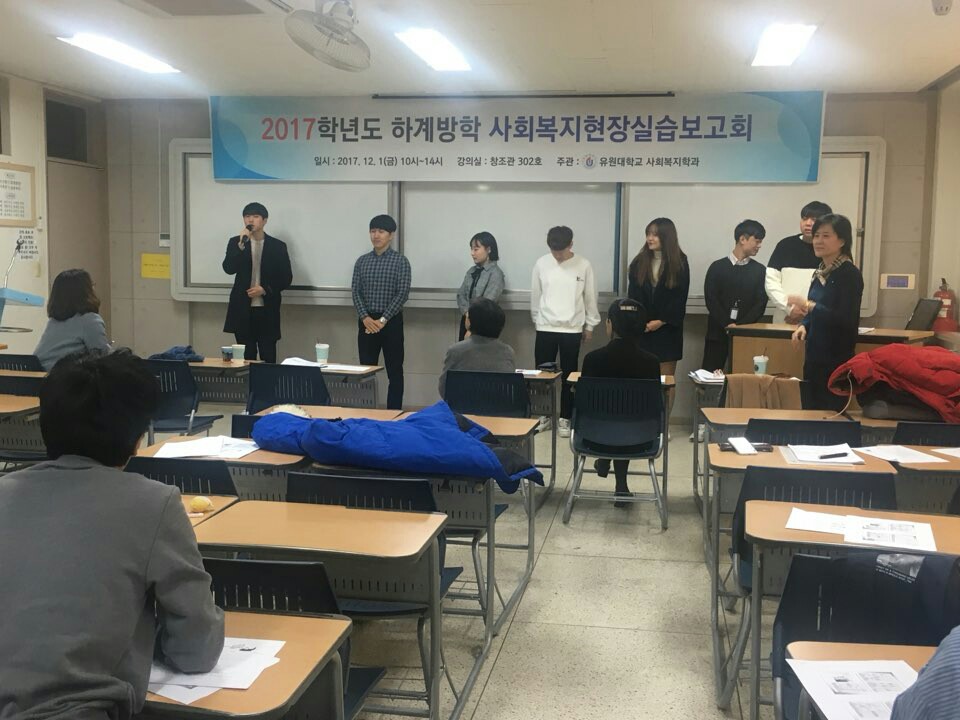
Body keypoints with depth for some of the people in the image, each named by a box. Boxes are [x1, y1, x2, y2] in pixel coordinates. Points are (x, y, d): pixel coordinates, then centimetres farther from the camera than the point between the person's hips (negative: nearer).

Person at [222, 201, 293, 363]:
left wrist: (265, 289, -12)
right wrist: (241, 245, -20)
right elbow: (228, 269, -10)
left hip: (267, 311, -1)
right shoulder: (235, 242, 4)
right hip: (242, 310, 1)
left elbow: (286, 278, 2)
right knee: (246, 357, 5)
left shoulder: (278, 246, 2)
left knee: (268, 358, 0)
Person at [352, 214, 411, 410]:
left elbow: (403, 294, -10)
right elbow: (356, 292, 4)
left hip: (391, 321, -3)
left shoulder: (400, 261, -3)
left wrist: (383, 320, -15)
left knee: (394, 371, 2)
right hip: (367, 321, 3)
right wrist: (365, 317, -11)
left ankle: (394, 412, 9)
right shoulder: (362, 261, 8)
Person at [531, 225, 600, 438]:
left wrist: (590, 325, 6)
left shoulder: (584, 266, -4)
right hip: (545, 328, 1)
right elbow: (535, 296, 9)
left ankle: (565, 418, 13)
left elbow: (590, 298, 3)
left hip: (572, 329, -1)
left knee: (569, 374, 4)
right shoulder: (541, 264, -1)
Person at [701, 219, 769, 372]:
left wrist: (740, 326, -13)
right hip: (718, 332, -1)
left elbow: (760, 304, -1)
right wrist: (727, 325, -15)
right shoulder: (717, 267, 4)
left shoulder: (760, 270, 8)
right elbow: (711, 300, -4)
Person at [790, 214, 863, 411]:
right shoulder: (820, 273, 11)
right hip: (814, 355, 8)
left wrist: (808, 305, -22)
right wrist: (803, 326, 1)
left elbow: (846, 320, -19)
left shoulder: (850, 274, -12)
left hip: (837, 359, -8)